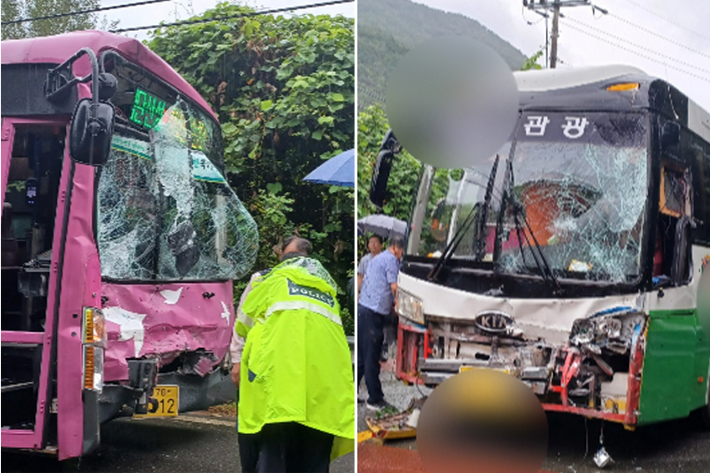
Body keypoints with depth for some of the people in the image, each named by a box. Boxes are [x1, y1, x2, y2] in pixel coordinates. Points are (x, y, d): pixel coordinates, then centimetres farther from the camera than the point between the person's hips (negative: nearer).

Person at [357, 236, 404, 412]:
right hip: (374, 312, -9)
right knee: (372, 357, -4)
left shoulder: (376, 259, 22)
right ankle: (375, 400, 2)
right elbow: (394, 287, -12)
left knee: (362, 355, 14)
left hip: (363, 308, 9)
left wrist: (391, 304, 22)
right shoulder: (391, 259, -6)